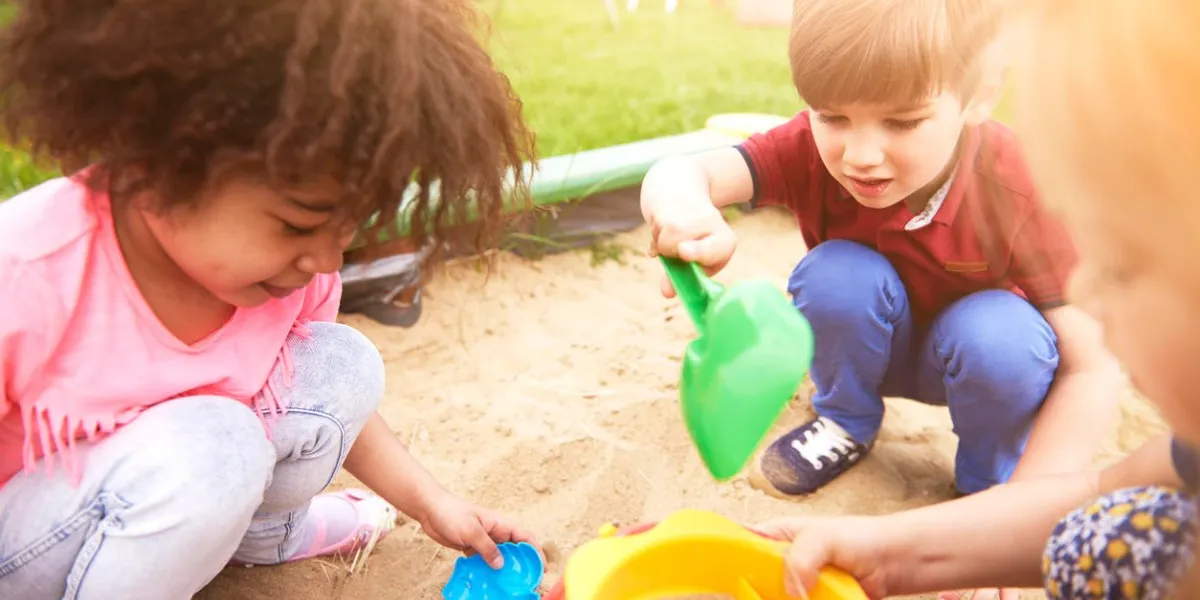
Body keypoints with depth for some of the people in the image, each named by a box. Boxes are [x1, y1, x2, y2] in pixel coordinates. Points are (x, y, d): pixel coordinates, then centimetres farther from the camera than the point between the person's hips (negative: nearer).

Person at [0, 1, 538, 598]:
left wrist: (433, 505, -1)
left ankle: (262, 533, 14)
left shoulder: (298, 275, -16)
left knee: (343, 365, -13)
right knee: (203, 443, -34)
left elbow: (329, 405, 2)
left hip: (198, 481, 6)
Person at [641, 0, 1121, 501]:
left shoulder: (1017, 191, -31)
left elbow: (1092, 369, -29)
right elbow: (681, 173, -41)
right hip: (865, 345, 2)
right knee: (837, 273, -30)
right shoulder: (815, 146, -26)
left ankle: (988, 480, -2)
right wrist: (683, 208, -67)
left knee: (1006, 336, -34)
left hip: (969, 350, -1)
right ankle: (846, 423, 0)